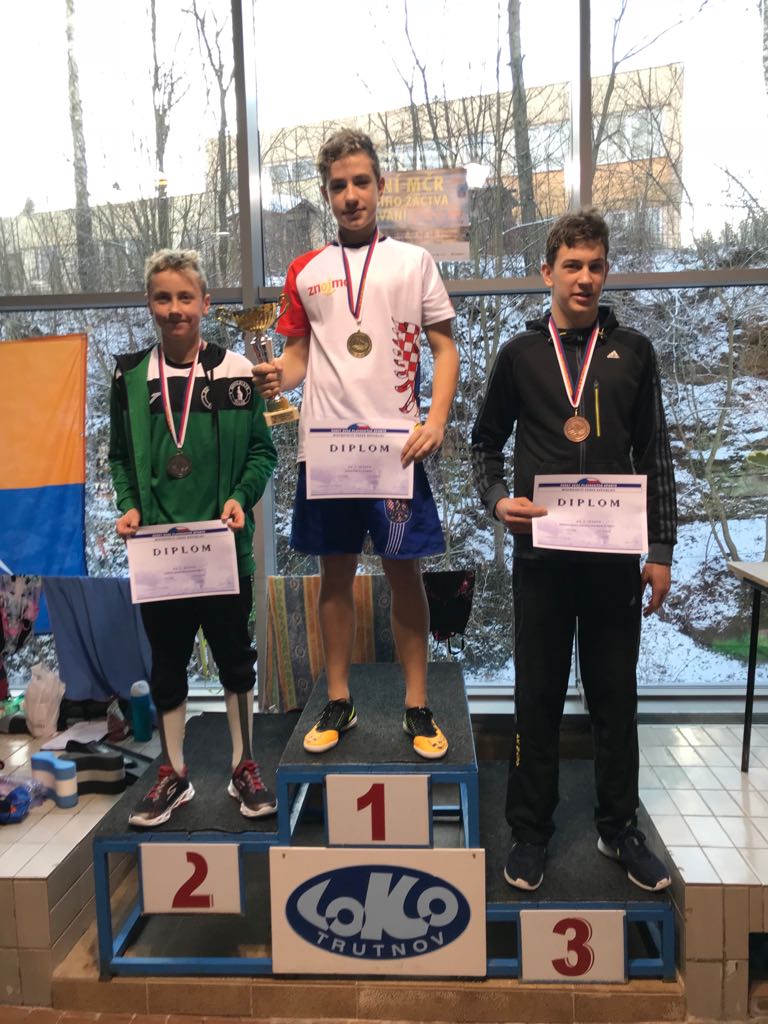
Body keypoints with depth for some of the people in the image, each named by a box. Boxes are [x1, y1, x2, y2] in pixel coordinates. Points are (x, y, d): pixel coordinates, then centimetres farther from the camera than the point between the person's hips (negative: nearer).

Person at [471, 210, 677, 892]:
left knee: (615, 695, 11)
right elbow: (486, 442, 12)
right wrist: (497, 498, -7)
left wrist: (660, 550, 3)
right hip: (542, 553, -1)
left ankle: (620, 829, 28)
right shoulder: (520, 355, 5)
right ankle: (531, 833, 22)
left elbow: (655, 456, 7)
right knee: (539, 697, 8)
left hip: (615, 554, 1)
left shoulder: (632, 352, 7)